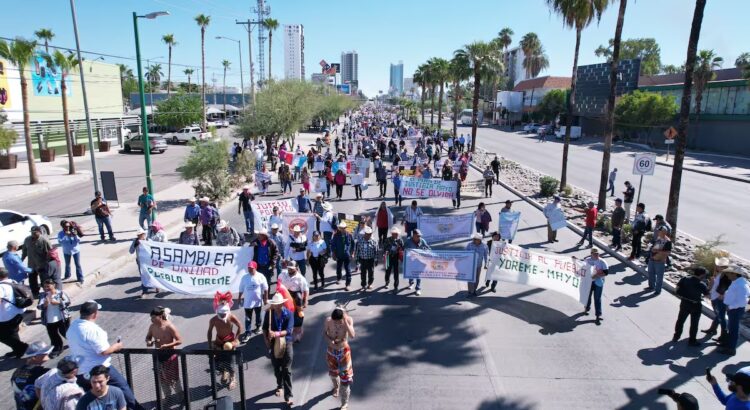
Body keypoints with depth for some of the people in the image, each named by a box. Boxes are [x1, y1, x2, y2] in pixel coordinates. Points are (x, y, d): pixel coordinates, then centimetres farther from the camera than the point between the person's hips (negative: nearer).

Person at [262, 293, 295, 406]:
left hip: (286, 343, -3)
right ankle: (279, 386, 46)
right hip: (273, 344, 3)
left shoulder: (289, 314, -15)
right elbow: (264, 328, 3)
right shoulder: (269, 313, -8)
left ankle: (288, 396, 3)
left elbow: (289, 330, -22)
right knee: (276, 368, 20)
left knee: (287, 370, -1)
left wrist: (276, 334, -36)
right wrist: (266, 340, -10)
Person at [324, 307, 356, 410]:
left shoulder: (348, 320, -23)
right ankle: (336, 387, 58)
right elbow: (324, 333, -2)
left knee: (345, 376, 1)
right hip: (331, 350, 2)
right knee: (333, 372, 24)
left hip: (344, 351, -2)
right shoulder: (328, 320, -19)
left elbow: (352, 335, -33)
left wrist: (345, 321, -37)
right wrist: (329, 341, -21)